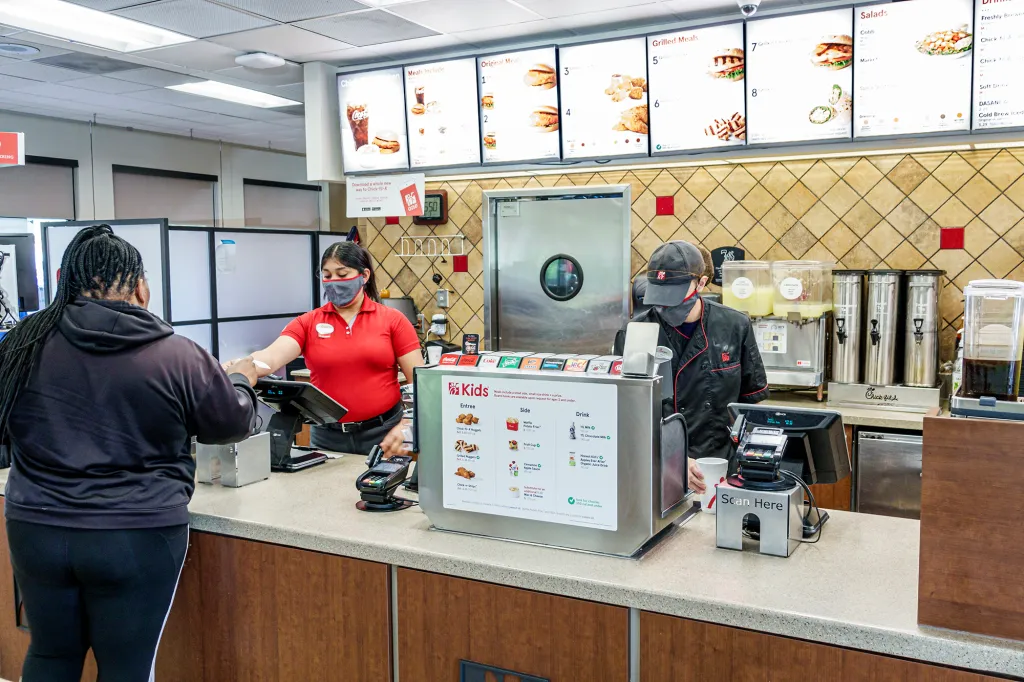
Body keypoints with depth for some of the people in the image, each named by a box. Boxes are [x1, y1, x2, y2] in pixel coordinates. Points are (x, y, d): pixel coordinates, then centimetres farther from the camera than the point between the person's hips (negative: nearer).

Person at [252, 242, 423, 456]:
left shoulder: (392, 320, -1)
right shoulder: (308, 323, 3)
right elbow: (271, 357, -14)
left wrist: (406, 426, -15)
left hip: (383, 433, -1)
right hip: (328, 437, 2)